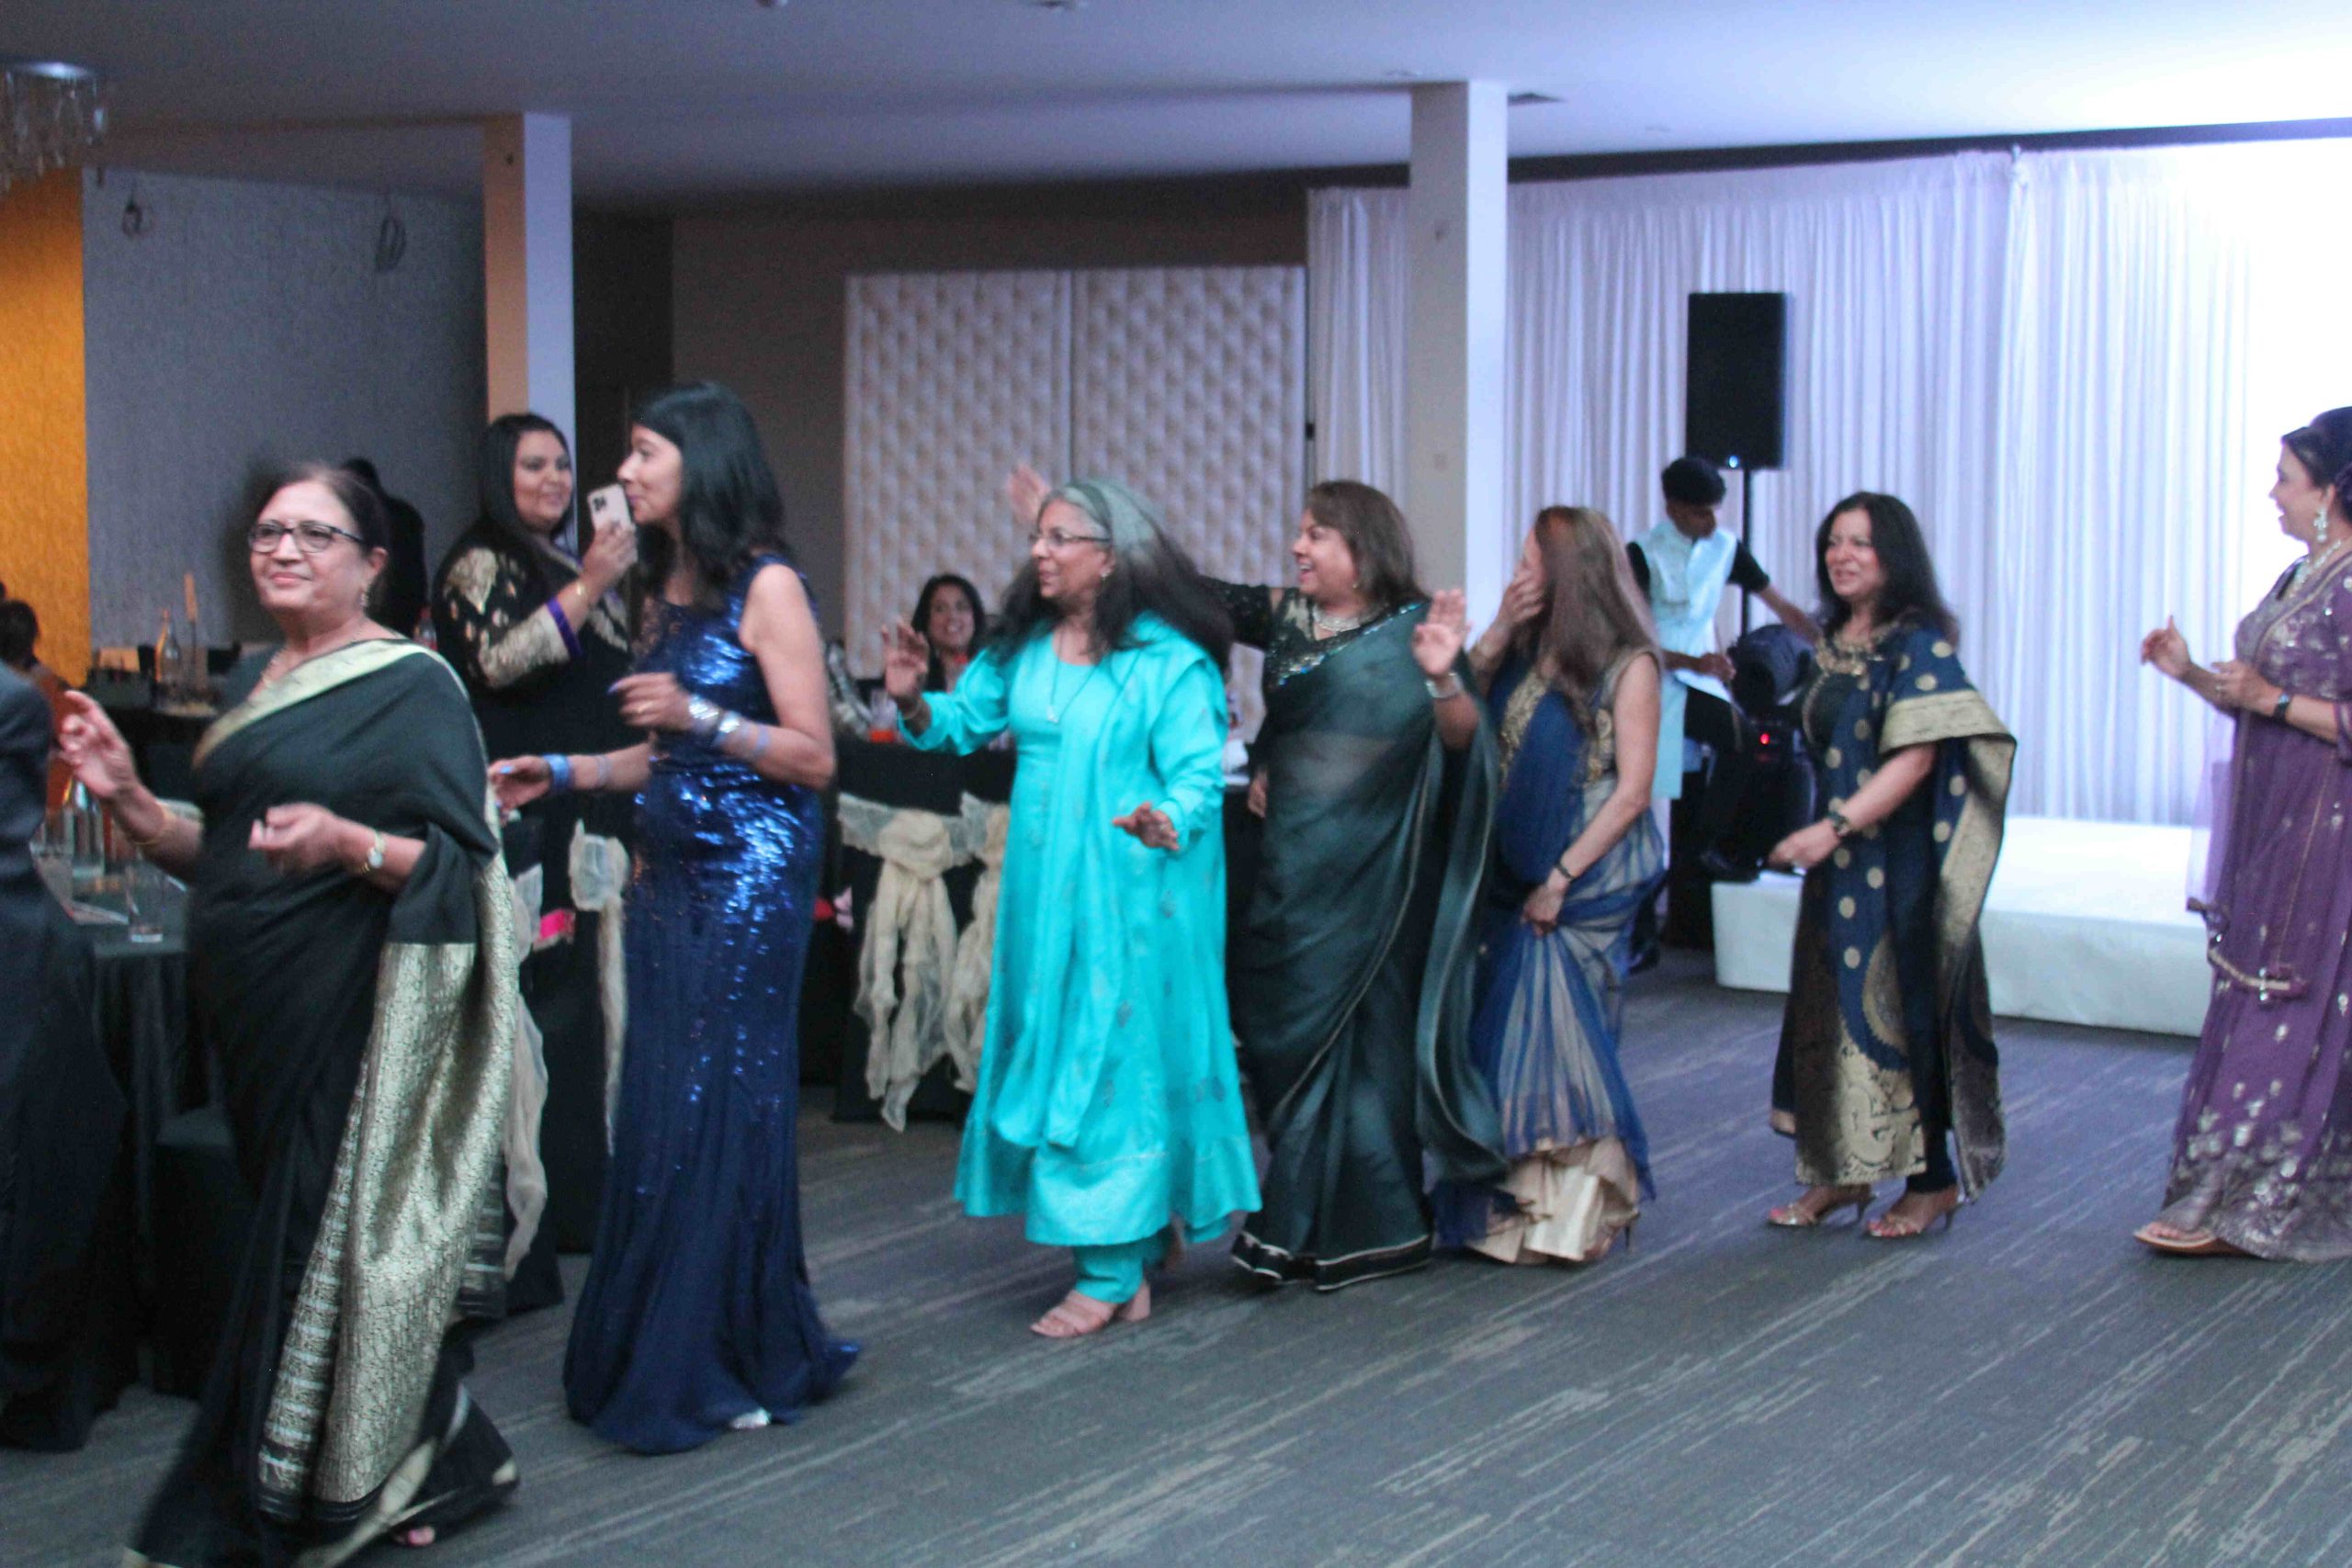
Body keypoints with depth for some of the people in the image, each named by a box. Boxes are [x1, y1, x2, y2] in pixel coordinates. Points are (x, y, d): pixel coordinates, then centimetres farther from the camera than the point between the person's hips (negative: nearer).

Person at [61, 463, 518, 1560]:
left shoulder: (411, 687, -6)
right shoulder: (252, 684, 16)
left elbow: (459, 862, -11)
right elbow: (219, 855, 19)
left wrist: (347, 843, -27)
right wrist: (126, 799, 3)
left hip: (352, 1015, -7)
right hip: (252, 1012, 7)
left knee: (324, 1242, -3)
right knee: (295, 1241, 10)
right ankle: (437, 1468, 22)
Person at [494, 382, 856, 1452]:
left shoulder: (765, 587, -7)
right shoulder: (662, 591, 15)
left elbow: (814, 759, -10)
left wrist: (699, 716, -20)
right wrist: (564, 773, 12)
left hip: (748, 877, -7)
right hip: (668, 874, 7)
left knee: (719, 1105, -3)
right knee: (656, 1110, 6)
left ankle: (727, 1363, 8)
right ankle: (647, 1355, 15)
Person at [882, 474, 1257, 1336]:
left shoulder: (1169, 661, -10)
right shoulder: (1023, 646, 8)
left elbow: (1197, 775, -13)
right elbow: (964, 721, 13)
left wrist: (1169, 822, -33)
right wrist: (915, 701, -8)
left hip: (1130, 894, -7)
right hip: (1042, 892, 7)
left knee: (1115, 1054, -4)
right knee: (1054, 1052, 11)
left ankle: (1114, 1273, 2)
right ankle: (1133, 1240, 25)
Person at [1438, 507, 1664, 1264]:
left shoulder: (1628, 665, -6)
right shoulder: (1523, 651, 12)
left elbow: (1631, 791, -10)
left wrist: (1560, 880, -13)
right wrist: (1498, 629, -2)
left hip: (1585, 886, -6)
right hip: (1512, 882, 6)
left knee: (1559, 1038, -4)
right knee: (1505, 1038, 7)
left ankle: (1572, 1215, 5)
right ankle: (1510, 1207, 15)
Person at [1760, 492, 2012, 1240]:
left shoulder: (1919, 643, -12)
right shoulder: (1830, 644, 11)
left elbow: (1916, 758, -19)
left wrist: (1836, 827, -25)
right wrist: (1823, 836, 11)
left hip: (1901, 857, -7)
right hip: (1839, 861, 8)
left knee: (1904, 1003, -2)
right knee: (1831, 1006, 8)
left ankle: (1933, 1179, 9)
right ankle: (1841, 1172, 17)